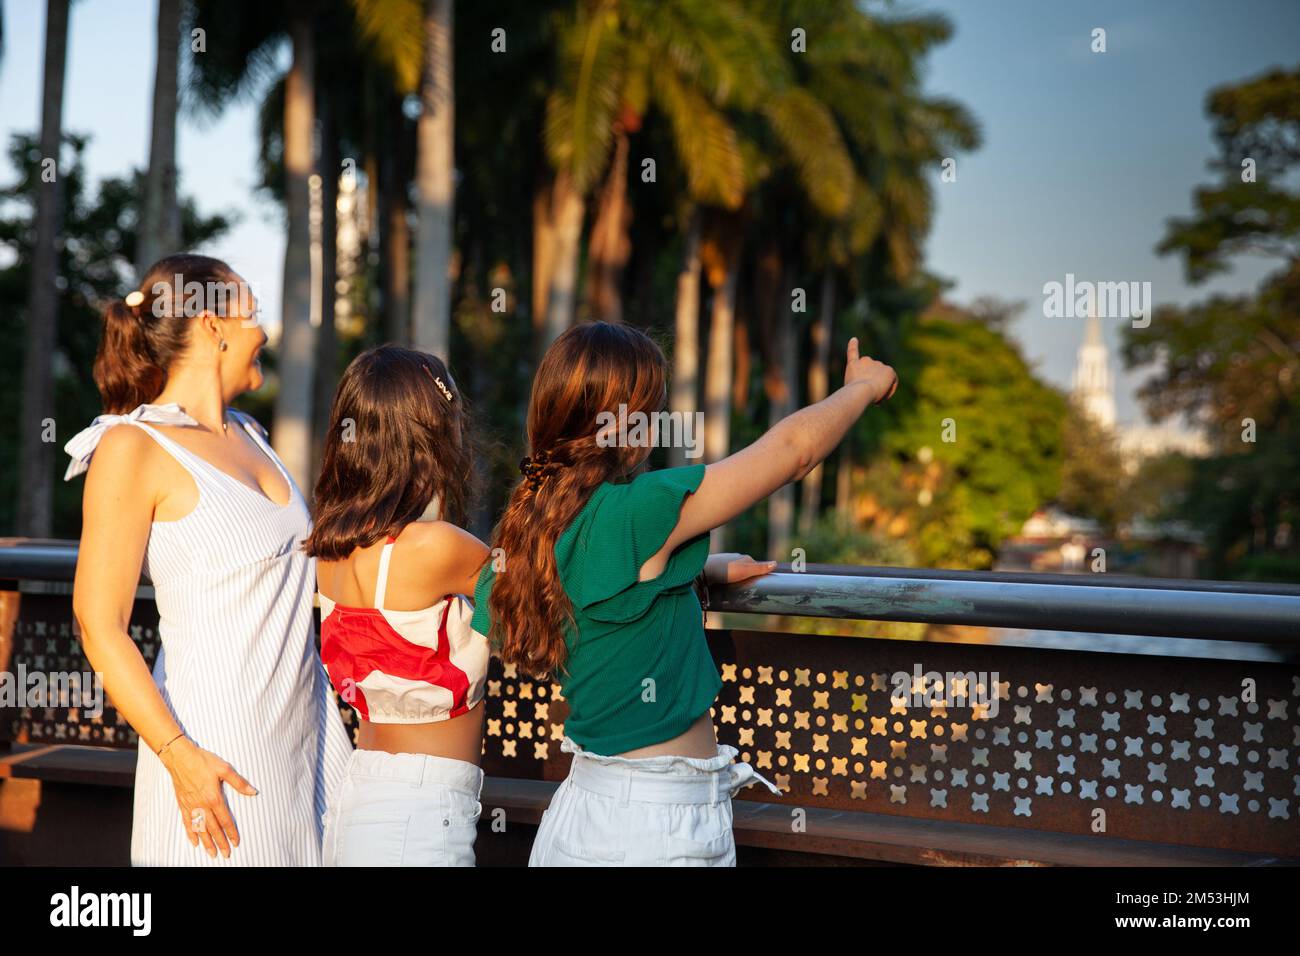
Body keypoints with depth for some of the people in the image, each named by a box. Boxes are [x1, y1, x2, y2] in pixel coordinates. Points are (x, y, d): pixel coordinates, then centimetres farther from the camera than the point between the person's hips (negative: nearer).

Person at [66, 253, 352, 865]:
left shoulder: (246, 435, 14)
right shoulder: (132, 446, -9)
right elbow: (100, 626, -13)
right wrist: (179, 755, -19)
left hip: (307, 734, 7)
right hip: (217, 752, -7)